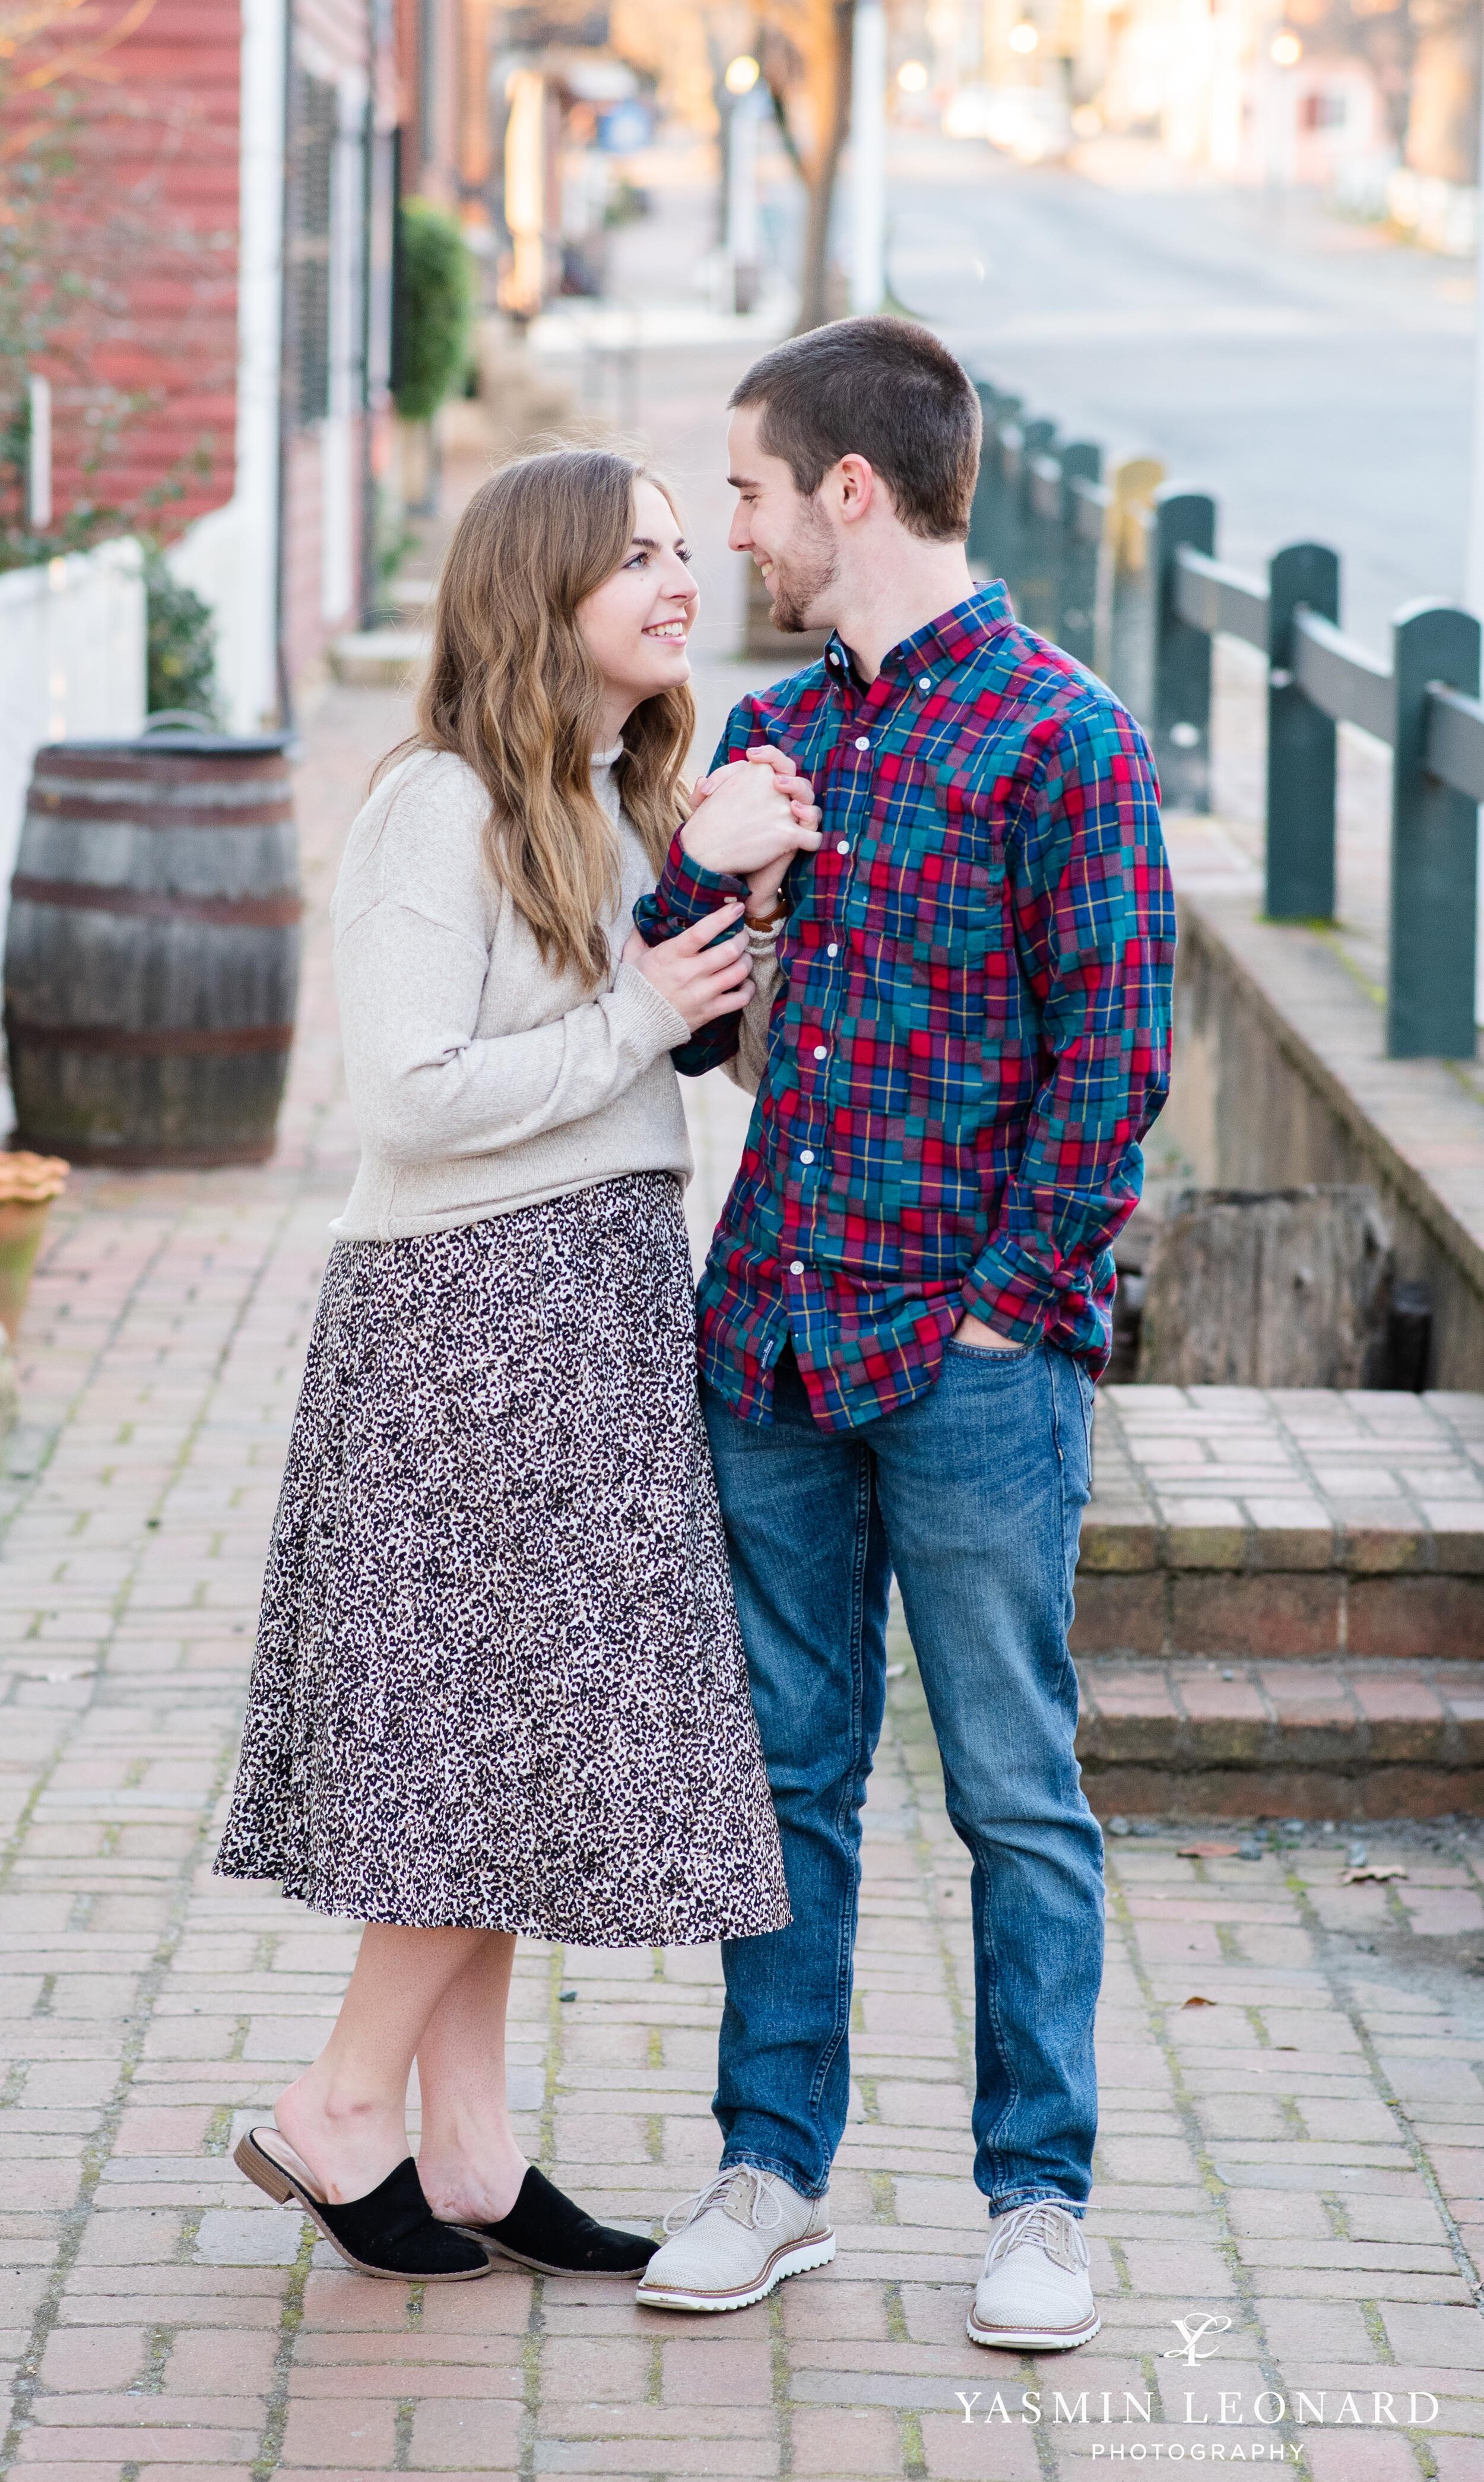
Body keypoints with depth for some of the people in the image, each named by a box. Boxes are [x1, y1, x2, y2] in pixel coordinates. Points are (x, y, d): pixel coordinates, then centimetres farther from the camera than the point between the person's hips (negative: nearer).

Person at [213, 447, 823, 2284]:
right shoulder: (442, 808, -13)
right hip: (473, 1304, -9)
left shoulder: (624, 806, 15)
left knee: (522, 1731, 10)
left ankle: (467, 2150, 15)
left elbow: (707, 1018, 5)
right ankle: (339, 2113, 8)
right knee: (509, 1711, -5)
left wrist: (727, 872, -11)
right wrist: (641, 1019, -14)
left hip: (608, 1301, 9)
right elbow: (410, 1099, -19)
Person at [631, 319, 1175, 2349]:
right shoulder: (769, 736, 12)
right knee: (789, 1774, 11)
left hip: (973, 1361, -6)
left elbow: (1112, 1055, -10)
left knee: (1017, 1793, 3)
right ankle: (774, 2173, 21)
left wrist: (1006, 1301, -12)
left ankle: (1041, 2199, 12)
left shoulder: (1061, 735, -8)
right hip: (774, 1343, 6)